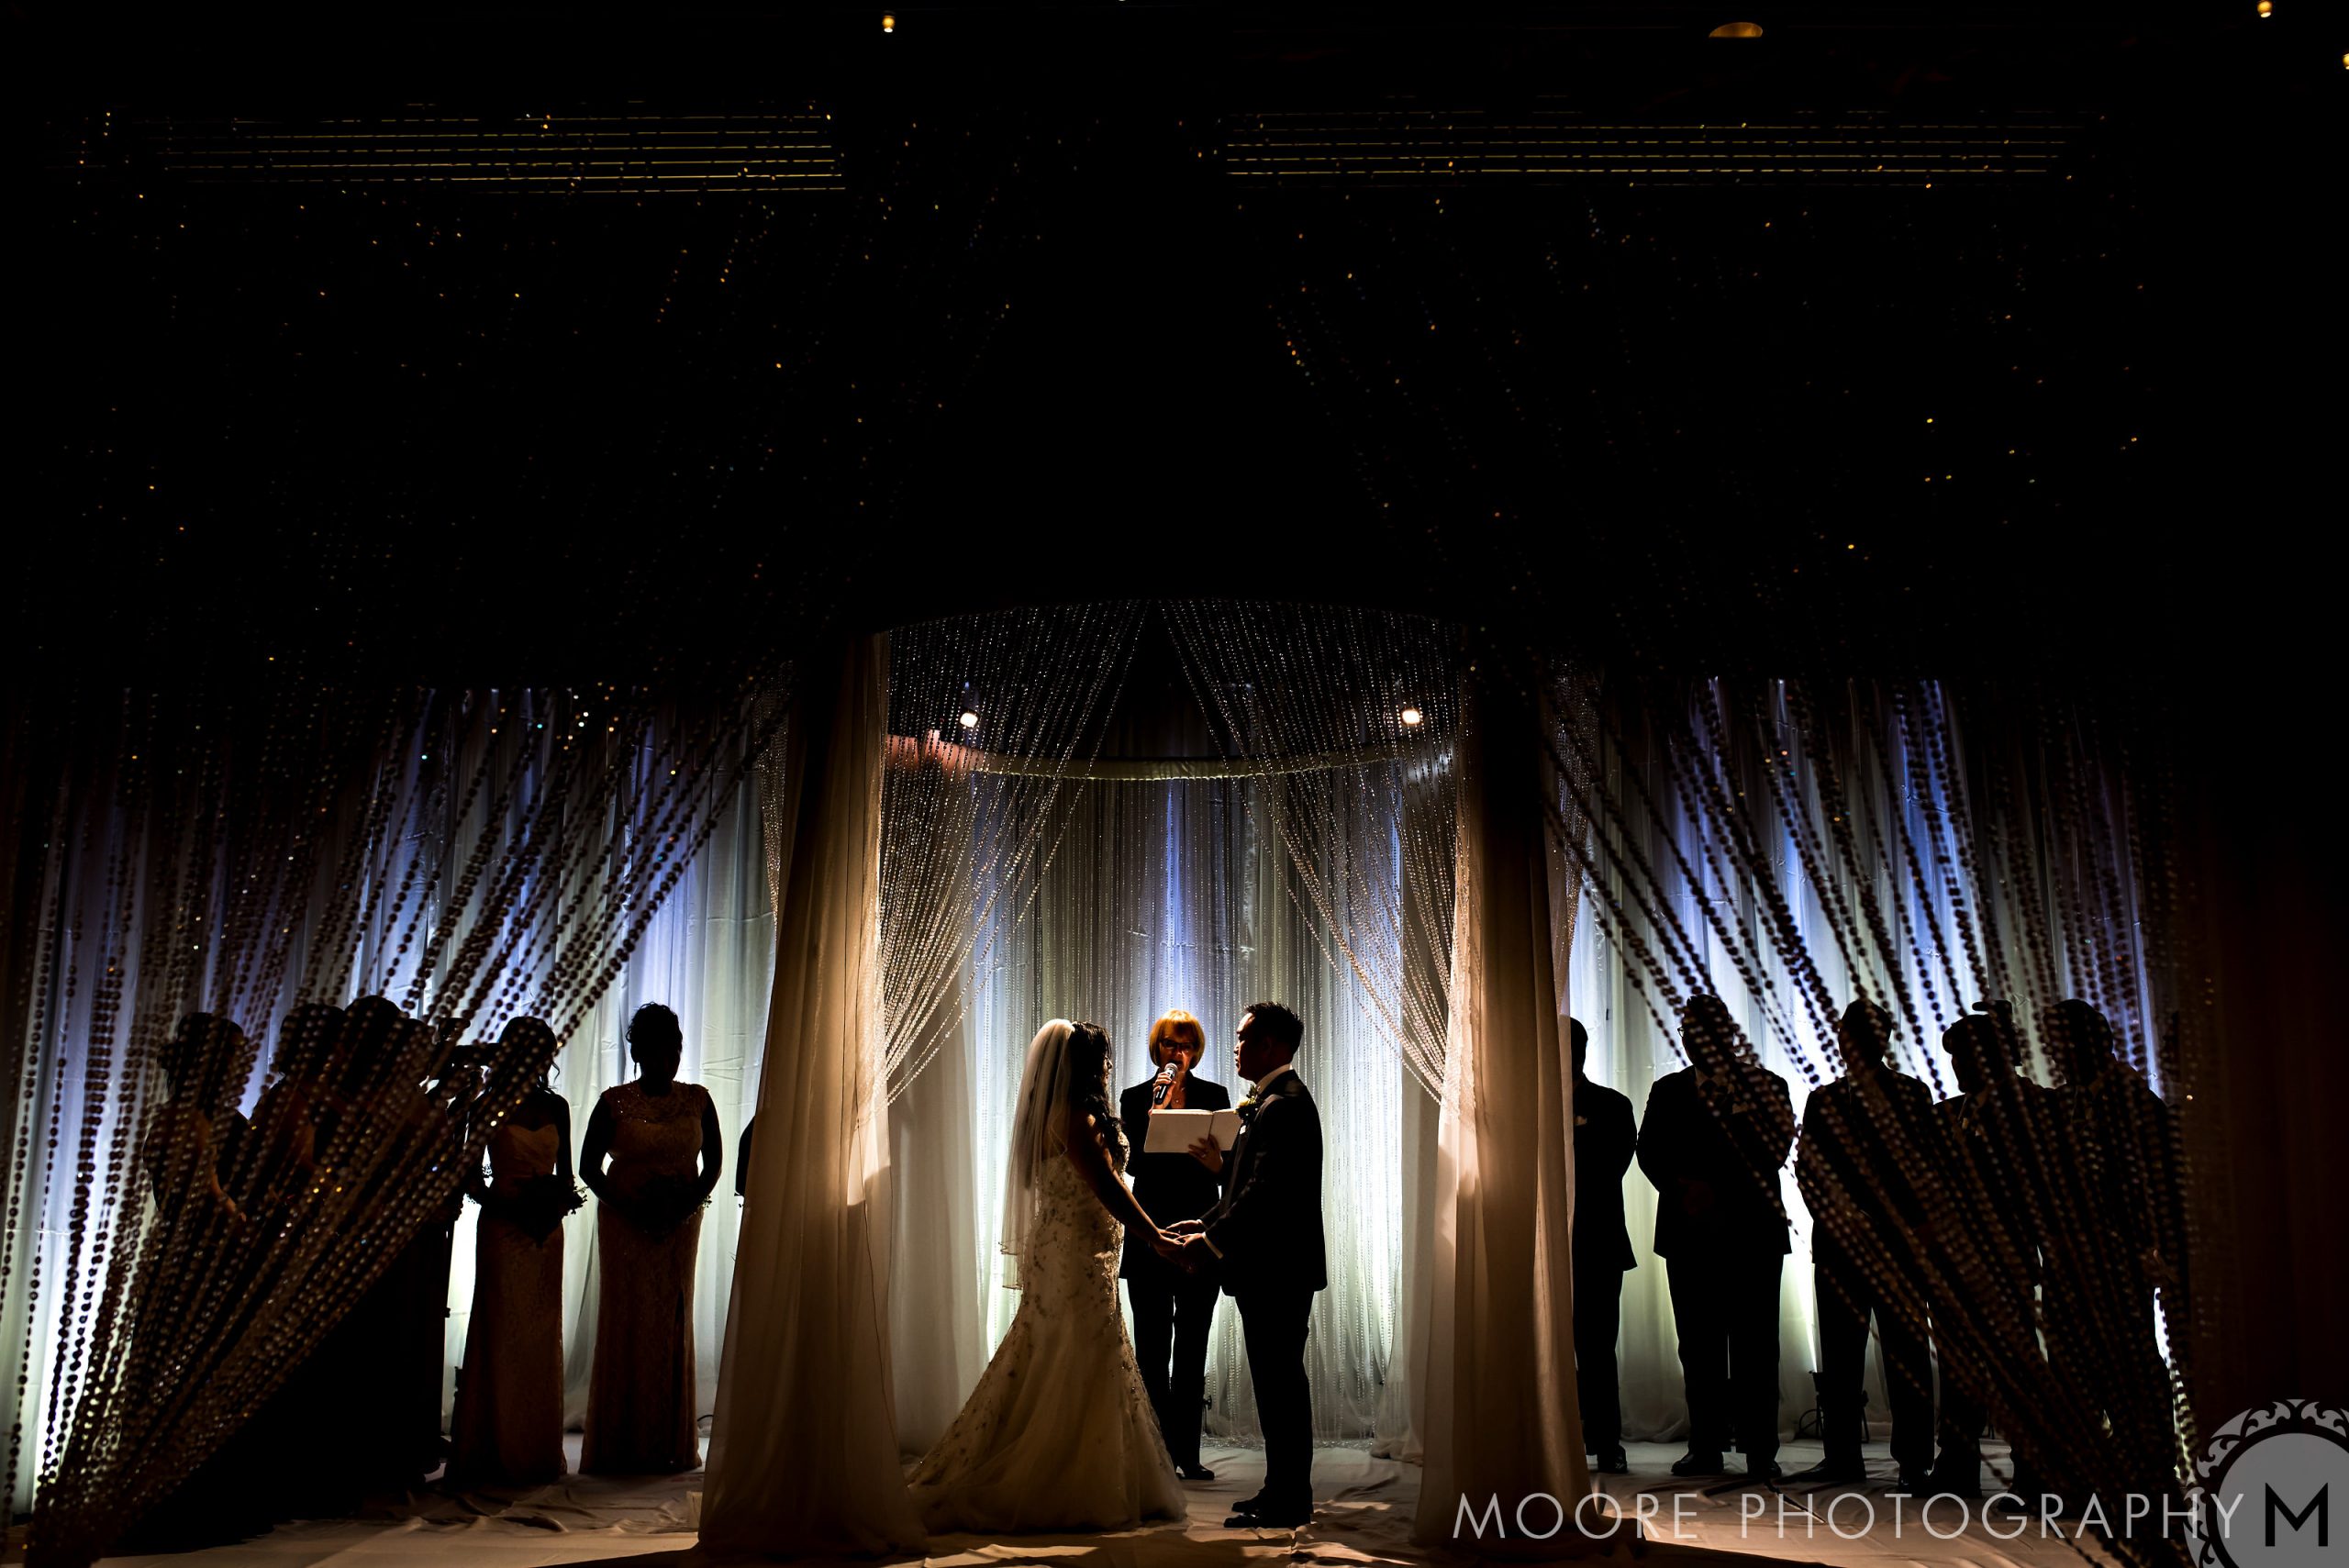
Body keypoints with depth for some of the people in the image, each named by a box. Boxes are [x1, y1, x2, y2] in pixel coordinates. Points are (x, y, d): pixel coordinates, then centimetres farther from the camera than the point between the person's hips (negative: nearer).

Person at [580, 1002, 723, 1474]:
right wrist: (628, 1207, -12)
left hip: (681, 1227, 2)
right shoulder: (614, 1102, -3)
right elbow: (588, 1166, -2)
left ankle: (671, 1444, 14)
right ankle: (620, 1446, 8)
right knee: (626, 1324, 0)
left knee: (673, 1325, 6)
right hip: (625, 1224, -2)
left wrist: (689, 1204, -8)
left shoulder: (697, 1100, 3)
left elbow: (714, 1162, 7)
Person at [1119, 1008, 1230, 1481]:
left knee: (1193, 1349, 7)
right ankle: (1159, 1453, 7)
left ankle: (1187, 1453, 13)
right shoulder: (1136, 1097, 3)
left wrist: (1216, 1161, -19)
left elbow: (1230, 1164, 3)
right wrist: (1158, 1105, -14)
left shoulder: (1214, 1096, 6)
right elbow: (1133, 1162, -9)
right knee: (1153, 1348, 2)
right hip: (1149, 1232, -1)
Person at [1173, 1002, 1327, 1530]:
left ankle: (1287, 1501, 6)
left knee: (1280, 1381, -3)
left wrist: (1213, 1242, -18)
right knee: (1280, 1381, 16)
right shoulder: (1275, 1100, 16)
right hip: (1274, 1268, 11)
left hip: (1277, 1269, -11)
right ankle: (1285, 1491, 25)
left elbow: (1265, 1191, -24)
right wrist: (1211, 1225, 8)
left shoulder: (1283, 1105, -18)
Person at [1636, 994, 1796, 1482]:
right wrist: (1683, 1188, -13)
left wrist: (1715, 1189, -16)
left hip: (1752, 1234, -2)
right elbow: (1650, 1153, 4)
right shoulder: (1668, 1091, 14)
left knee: (1755, 1346, -2)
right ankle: (1706, 1447, 11)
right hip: (1690, 1234, 2)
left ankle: (1761, 1451, 3)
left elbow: (1775, 1151, -5)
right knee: (1699, 1345, 4)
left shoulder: (1767, 1086, 7)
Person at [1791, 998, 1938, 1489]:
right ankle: (1842, 1454, 13)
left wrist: (1914, 1228, -9)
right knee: (1839, 1351, 6)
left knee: (1904, 1349, -1)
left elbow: (1923, 1164, -1)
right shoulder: (1824, 1100, 13)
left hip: (1896, 1241, -3)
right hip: (1839, 1241, 3)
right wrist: (1833, 1218, -5)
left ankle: (1913, 1459, 4)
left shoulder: (1912, 1094, 4)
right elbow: (1807, 1167, 9)